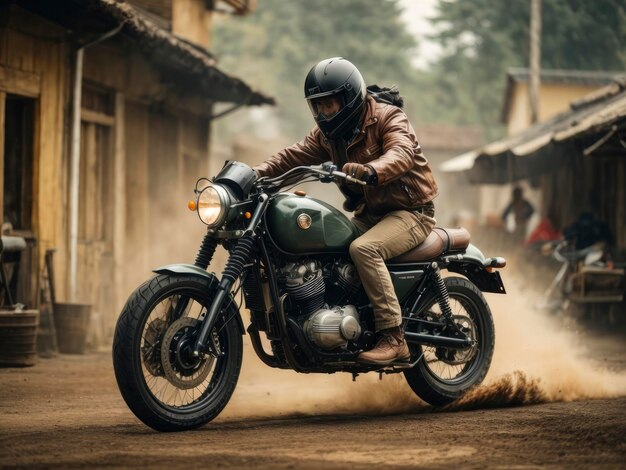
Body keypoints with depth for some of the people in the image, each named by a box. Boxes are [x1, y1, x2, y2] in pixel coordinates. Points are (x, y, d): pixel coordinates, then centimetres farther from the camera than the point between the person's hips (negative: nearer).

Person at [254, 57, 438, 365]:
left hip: (410, 211, -8)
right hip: (368, 215, 8)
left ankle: (393, 338, -32)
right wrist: (257, 174, -17)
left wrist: (370, 171, -54)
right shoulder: (329, 133, 10)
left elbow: (401, 154, -33)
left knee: (364, 249, -32)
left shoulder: (388, 118, -14)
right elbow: (295, 156, 1)